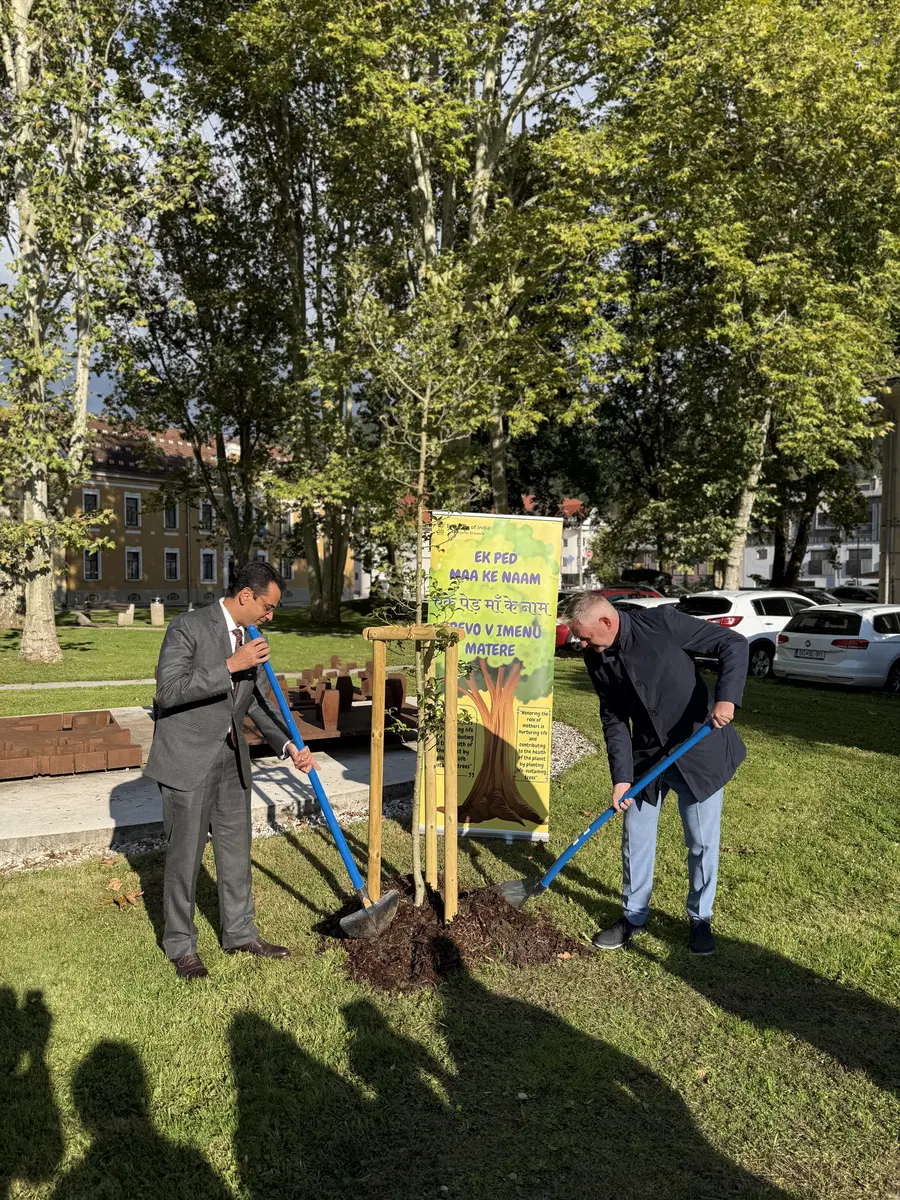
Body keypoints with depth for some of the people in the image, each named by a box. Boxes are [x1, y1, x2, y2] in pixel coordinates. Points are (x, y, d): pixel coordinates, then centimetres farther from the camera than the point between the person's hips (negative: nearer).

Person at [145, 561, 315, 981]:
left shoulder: (252, 639, 5)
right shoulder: (188, 627, -16)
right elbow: (168, 690, -24)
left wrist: (289, 745, 0)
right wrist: (230, 666, -28)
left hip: (232, 759, 7)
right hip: (187, 759, -6)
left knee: (236, 849, 15)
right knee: (185, 855, 6)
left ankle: (239, 933, 32)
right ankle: (180, 945, 24)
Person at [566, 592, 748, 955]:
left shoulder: (662, 622, -21)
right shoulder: (596, 659, -5)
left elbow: (733, 644, -16)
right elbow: (614, 720, -1)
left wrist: (727, 697, -30)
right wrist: (621, 777, -9)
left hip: (698, 752, -4)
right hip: (646, 758, 4)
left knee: (702, 843, 8)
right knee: (635, 840, 12)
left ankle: (700, 919, 29)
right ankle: (633, 916, 31)